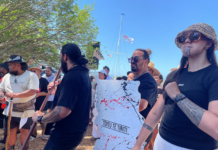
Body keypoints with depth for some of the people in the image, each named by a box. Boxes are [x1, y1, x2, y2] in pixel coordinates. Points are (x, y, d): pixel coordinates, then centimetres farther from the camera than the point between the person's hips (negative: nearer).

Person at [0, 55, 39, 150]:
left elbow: (32, 91, -21)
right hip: (11, 111, 4)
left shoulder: (31, 75, -12)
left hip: (26, 111, -4)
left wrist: (15, 95, -28)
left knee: (25, 131, 9)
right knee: (11, 131, 15)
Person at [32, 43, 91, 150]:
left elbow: (63, 111, -32)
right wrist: (57, 90, 17)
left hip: (67, 133, -10)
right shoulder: (83, 74, 8)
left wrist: (40, 118, -16)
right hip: (77, 129, 10)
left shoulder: (72, 75, -24)